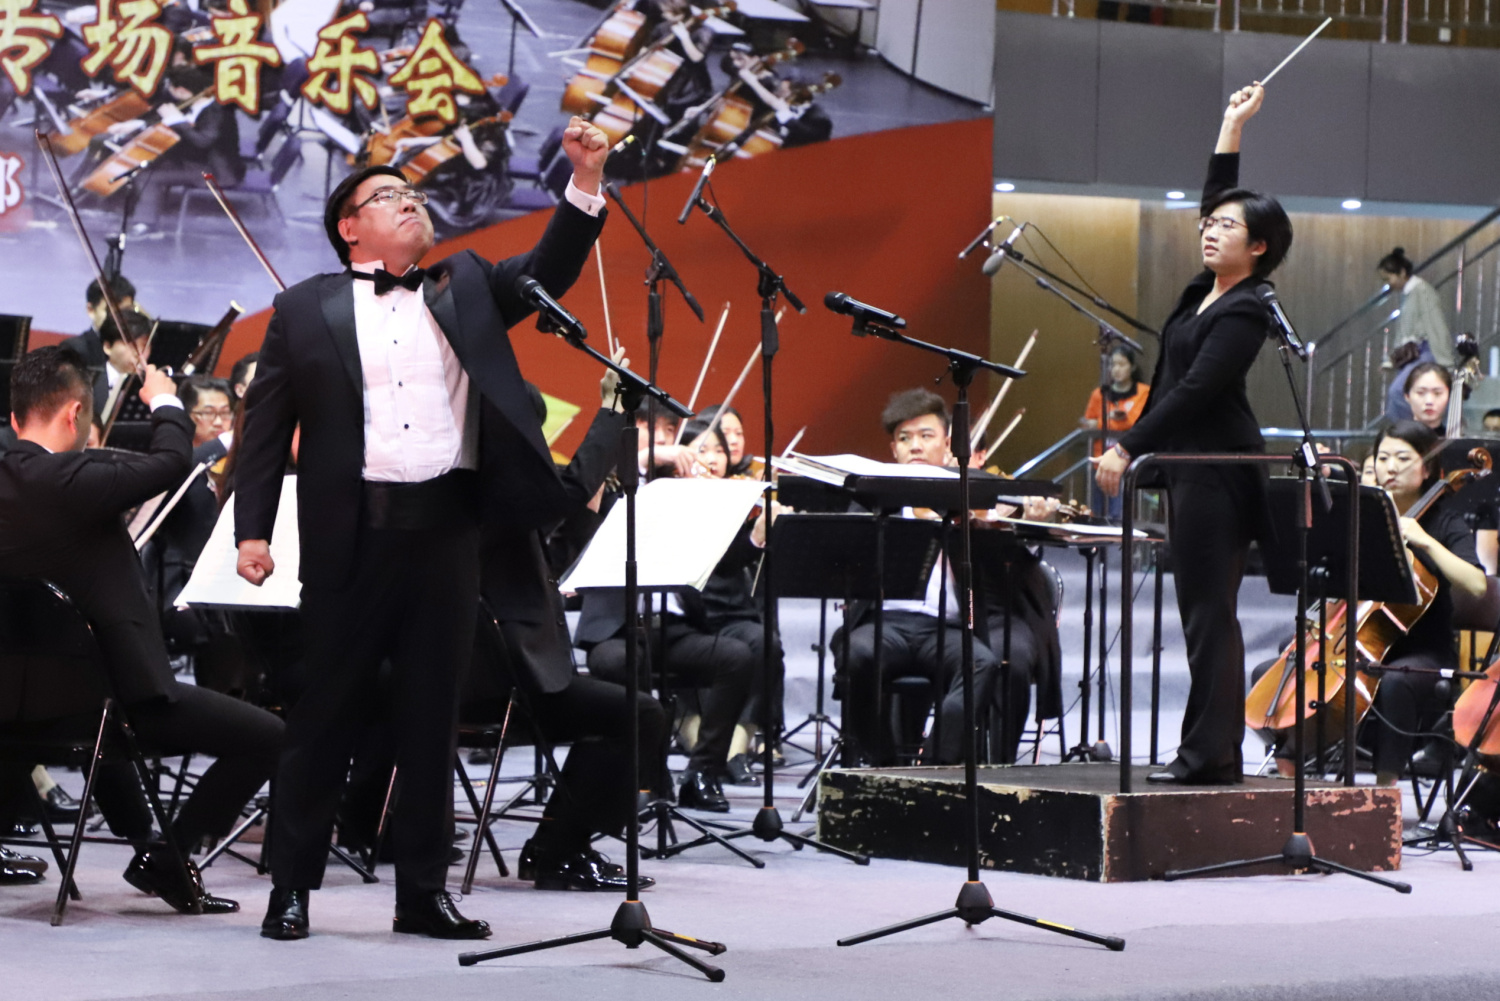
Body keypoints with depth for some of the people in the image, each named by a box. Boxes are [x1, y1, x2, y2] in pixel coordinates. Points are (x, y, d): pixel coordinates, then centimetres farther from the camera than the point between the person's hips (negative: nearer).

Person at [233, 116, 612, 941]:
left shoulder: (465, 287, 16)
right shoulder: (306, 310, 8)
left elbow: (549, 270, 6)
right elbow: (266, 426, 5)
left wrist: (586, 184, -8)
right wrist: (252, 529, -4)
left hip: (447, 526, 3)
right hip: (352, 529, -2)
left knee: (432, 716, 5)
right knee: (325, 710, 2)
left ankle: (422, 892, 11)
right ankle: (291, 885, 10)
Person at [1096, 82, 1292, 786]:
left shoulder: (1244, 312, -14)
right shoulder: (1207, 291, 12)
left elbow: (1193, 390, -20)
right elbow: (1218, 193, 25)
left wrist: (1128, 448, -21)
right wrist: (1232, 124, 25)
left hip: (1217, 472, -10)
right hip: (1191, 465, 10)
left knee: (1209, 611, -10)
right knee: (1203, 612, 8)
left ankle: (1210, 753, -10)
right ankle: (1214, 752, 10)